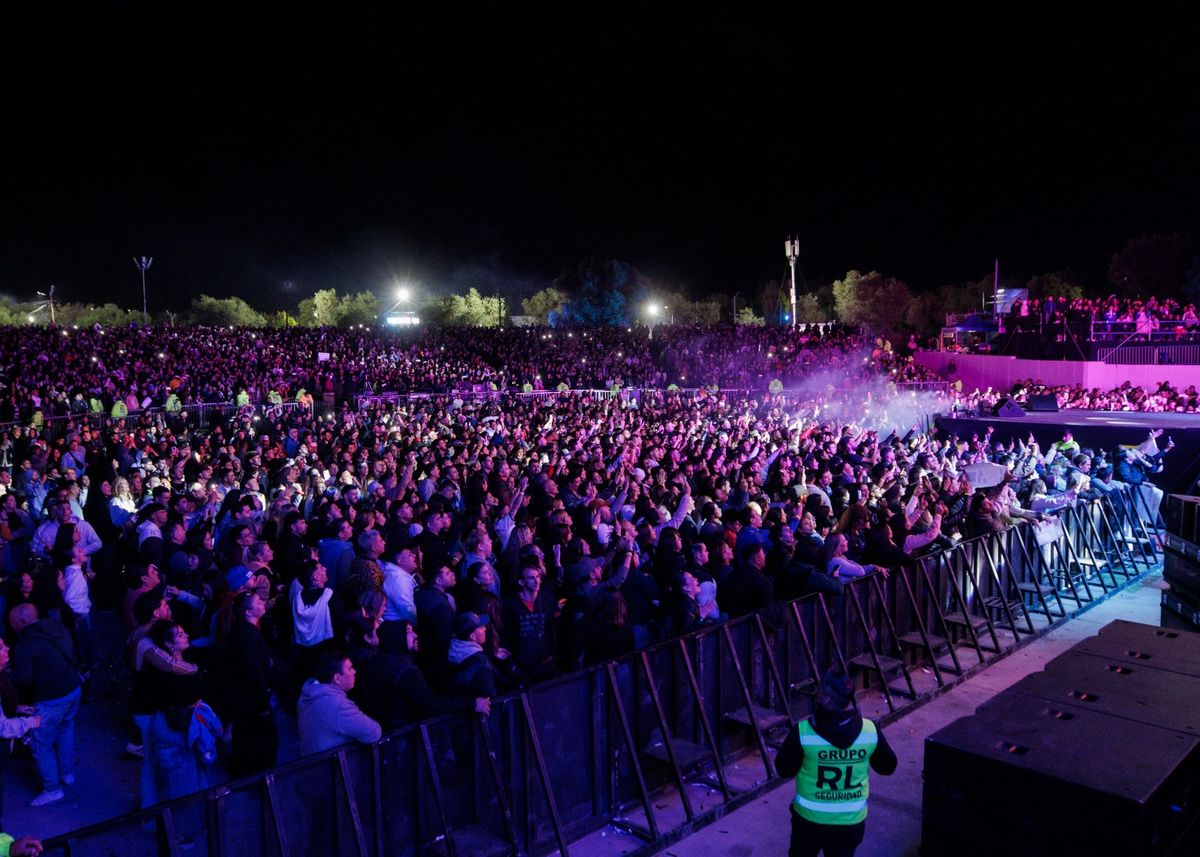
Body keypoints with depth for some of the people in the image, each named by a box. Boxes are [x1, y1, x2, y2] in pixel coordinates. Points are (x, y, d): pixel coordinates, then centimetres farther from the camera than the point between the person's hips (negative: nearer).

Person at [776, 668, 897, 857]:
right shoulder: (870, 731, -17)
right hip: (851, 819, 1)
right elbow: (888, 767, 0)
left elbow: (784, 769, -11)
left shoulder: (803, 732, -24)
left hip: (810, 817, -1)